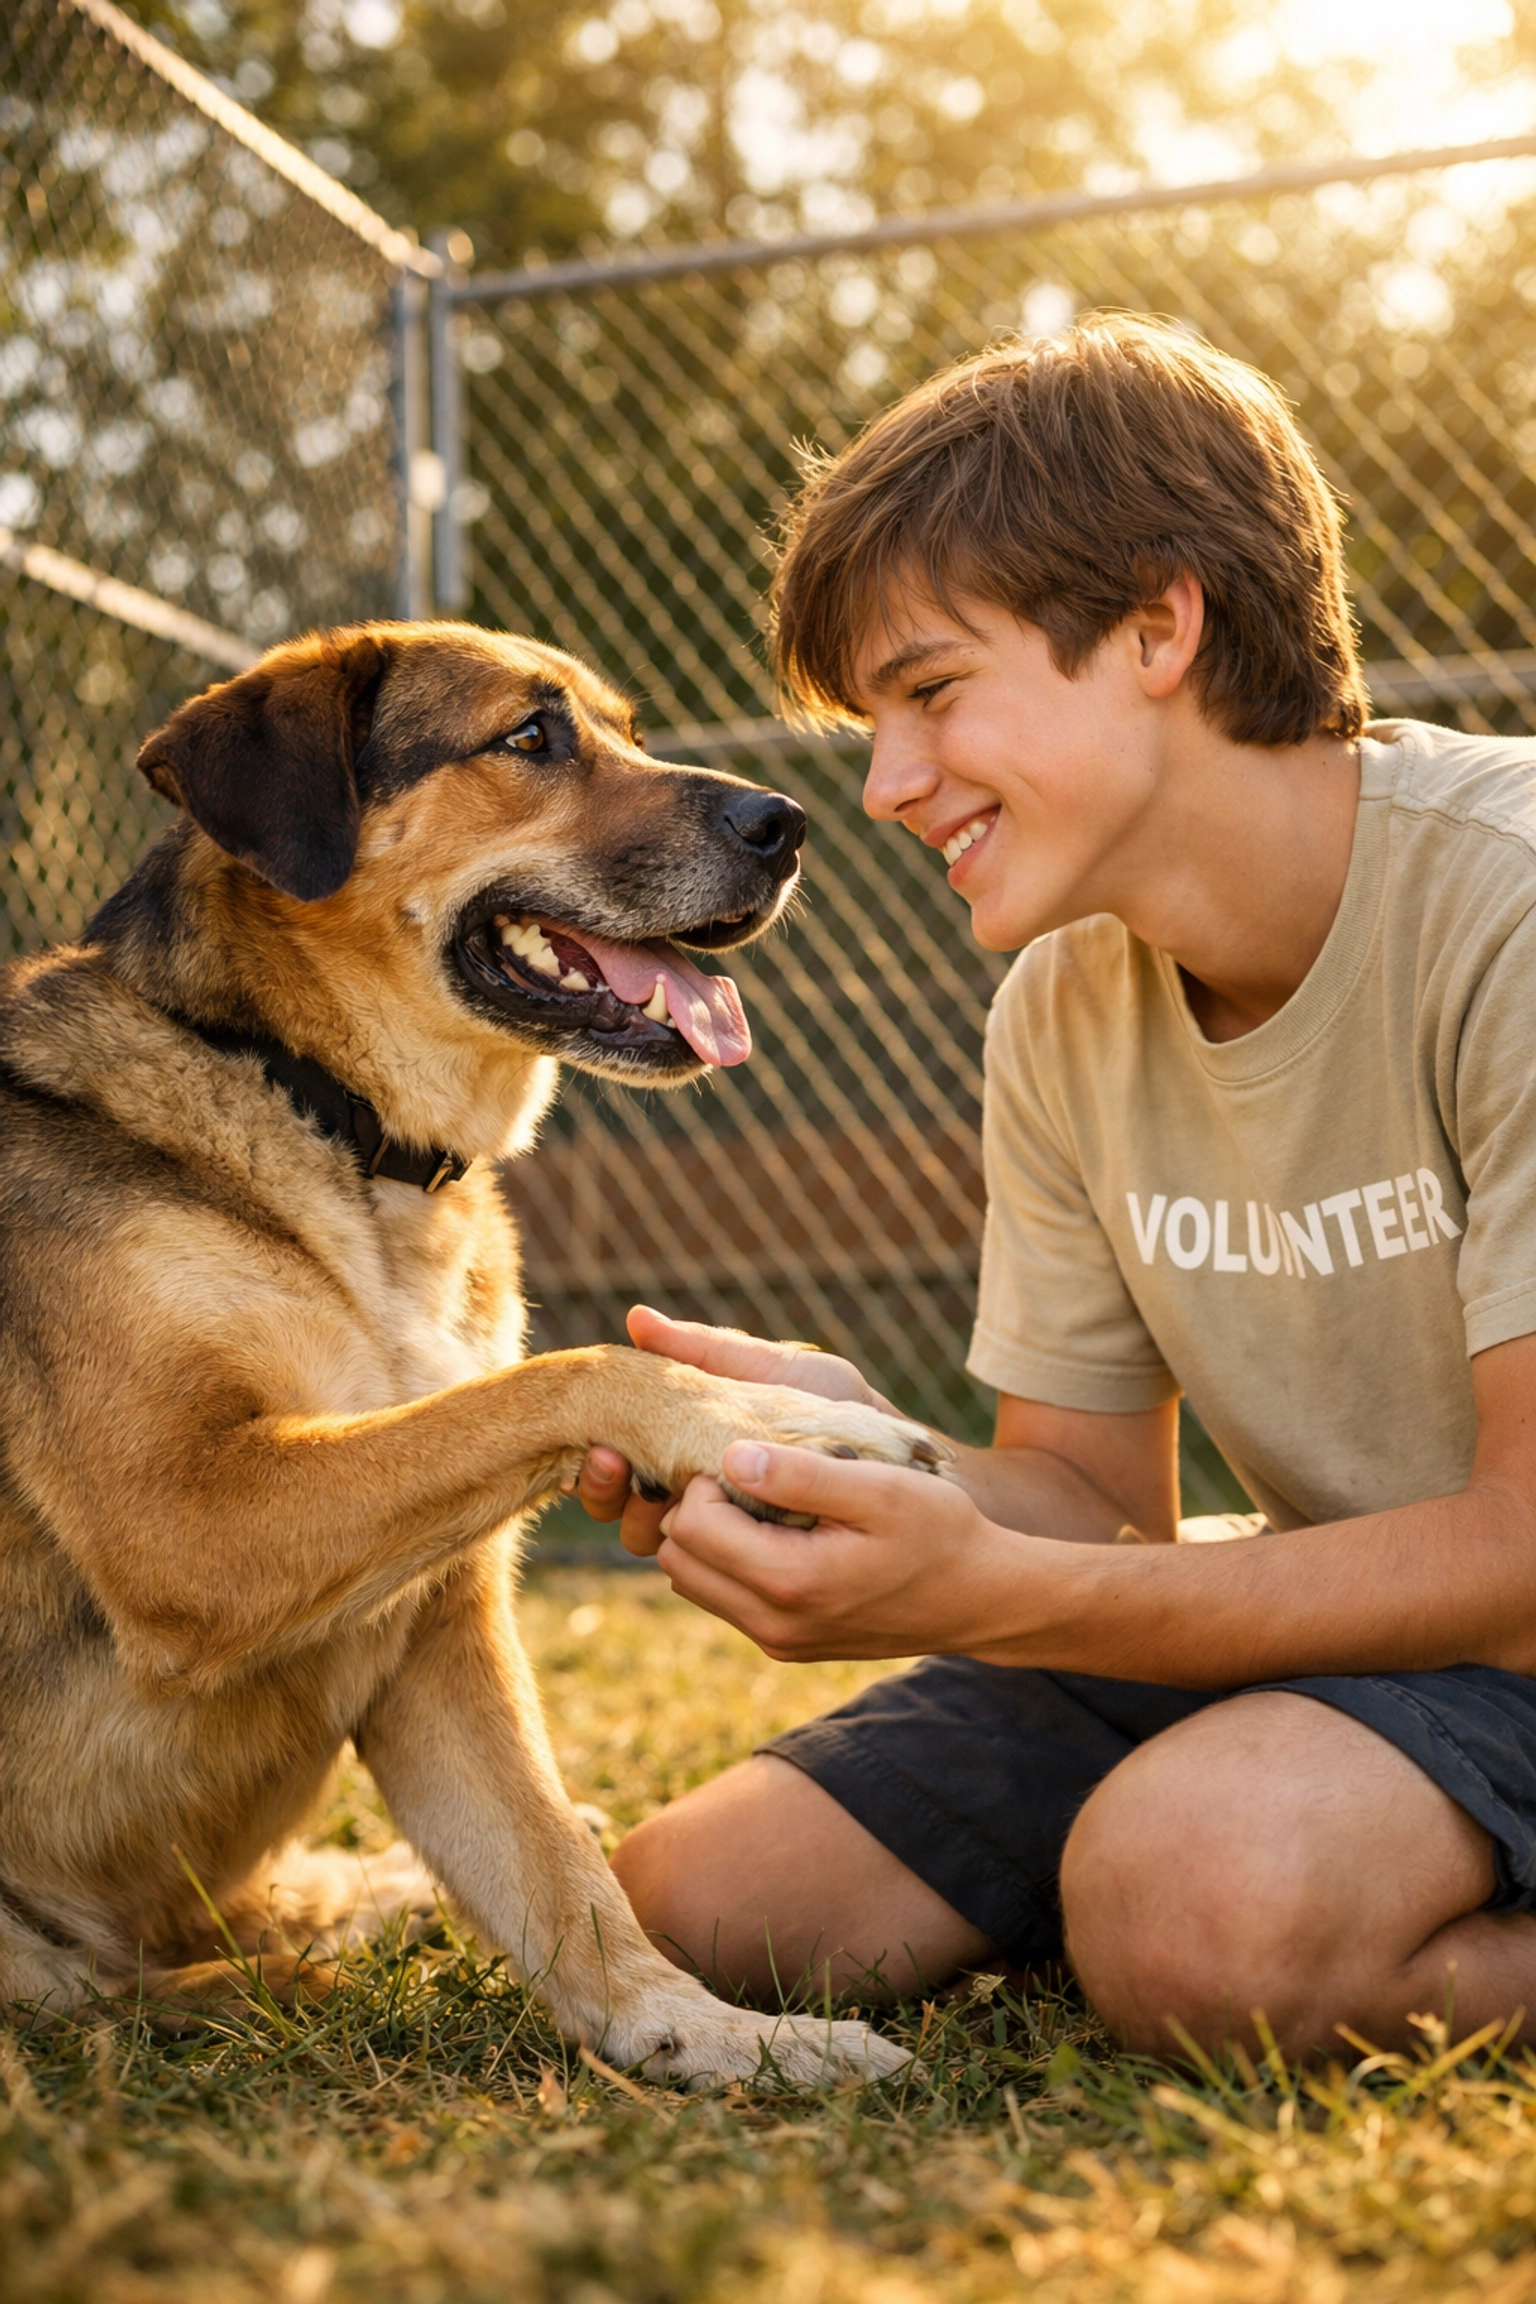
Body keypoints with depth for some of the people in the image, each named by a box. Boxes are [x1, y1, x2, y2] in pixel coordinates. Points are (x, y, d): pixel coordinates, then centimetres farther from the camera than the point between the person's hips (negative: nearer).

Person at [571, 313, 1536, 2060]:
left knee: (1195, 1891, -37)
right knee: (696, 1902, -1)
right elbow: (1095, 1494, 3)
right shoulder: (1060, 1015, 1)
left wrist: (982, 1593, -32)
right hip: (1338, 1608, 7)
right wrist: (868, 1454, -20)